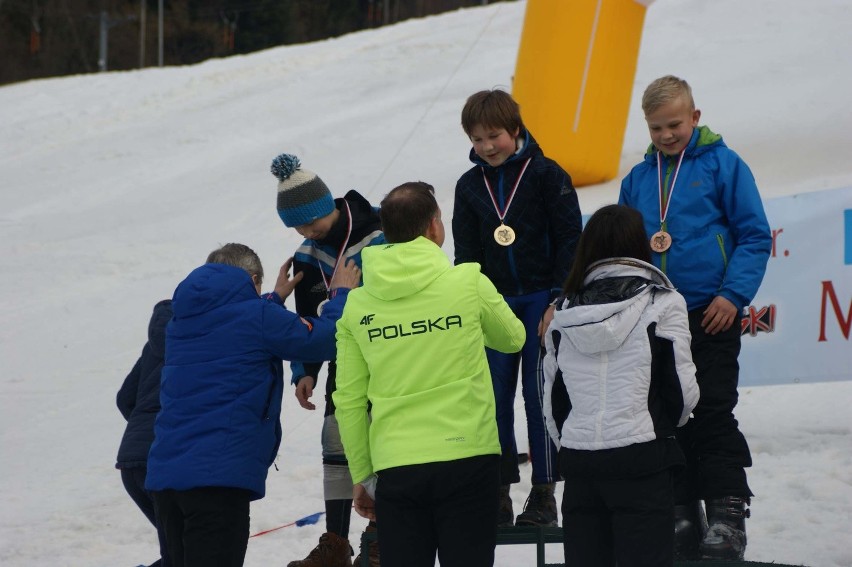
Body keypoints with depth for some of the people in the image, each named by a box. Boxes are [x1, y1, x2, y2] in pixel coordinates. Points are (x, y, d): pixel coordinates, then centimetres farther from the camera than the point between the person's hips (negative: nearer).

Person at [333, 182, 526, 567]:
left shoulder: (357, 304, 2)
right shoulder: (470, 283, -4)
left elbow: (349, 401, 5)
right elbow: (512, 339, 15)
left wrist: (362, 476, 14)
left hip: (394, 469, 2)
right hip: (467, 458, -2)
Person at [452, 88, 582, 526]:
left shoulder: (545, 174, -3)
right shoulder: (470, 186, 9)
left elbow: (570, 240, -4)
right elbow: (466, 255, 14)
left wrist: (558, 299, -10)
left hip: (542, 299, -4)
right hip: (496, 303, 4)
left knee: (538, 393, -5)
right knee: (494, 396, -1)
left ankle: (544, 494, 0)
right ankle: (498, 495, 4)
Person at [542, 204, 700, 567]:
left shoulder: (564, 312, 9)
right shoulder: (661, 303, -3)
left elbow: (552, 400, 12)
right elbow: (683, 390, -1)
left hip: (577, 460, 4)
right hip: (640, 457, -4)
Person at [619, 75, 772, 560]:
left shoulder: (723, 165, -2)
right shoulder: (638, 179, 12)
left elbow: (755, 236, -4)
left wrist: (733, 294, -14)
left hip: (710, 316, -5)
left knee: (712, 412, -8)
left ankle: (727, 515, -4)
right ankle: (682, 515, 15)